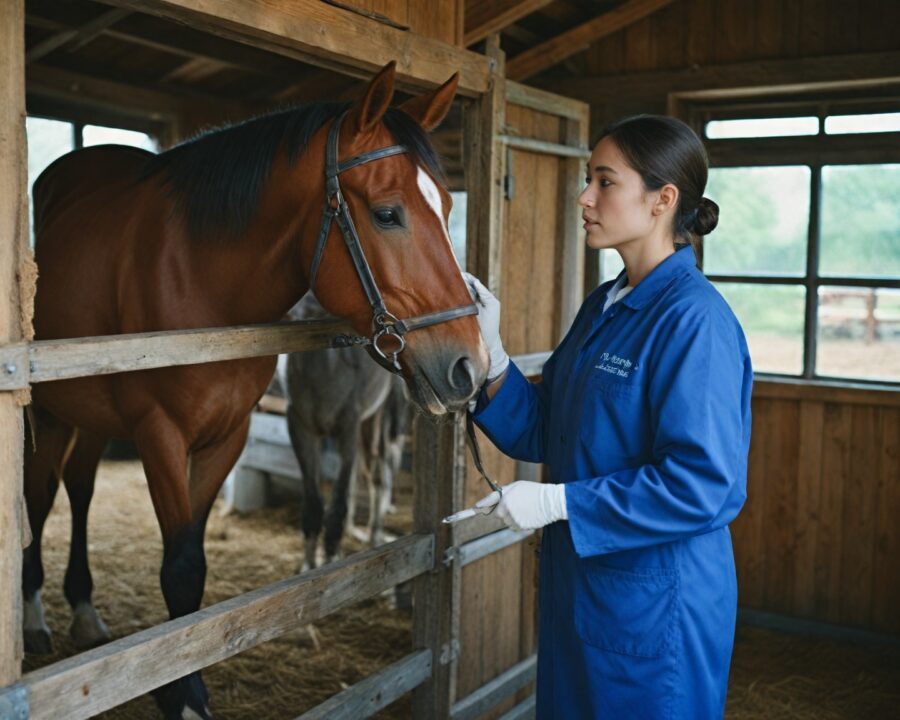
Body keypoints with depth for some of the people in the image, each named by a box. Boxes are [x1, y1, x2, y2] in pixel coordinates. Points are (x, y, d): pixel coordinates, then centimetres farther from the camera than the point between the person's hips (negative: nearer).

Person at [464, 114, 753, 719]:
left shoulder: (695, 319, -20)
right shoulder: (603, 306, 7)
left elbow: (702, 483, -25)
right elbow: (541, 435, 8)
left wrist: (558, 501, -23)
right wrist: (491, 352, -6)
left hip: (656, 599, -8)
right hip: (579, 579, 8)